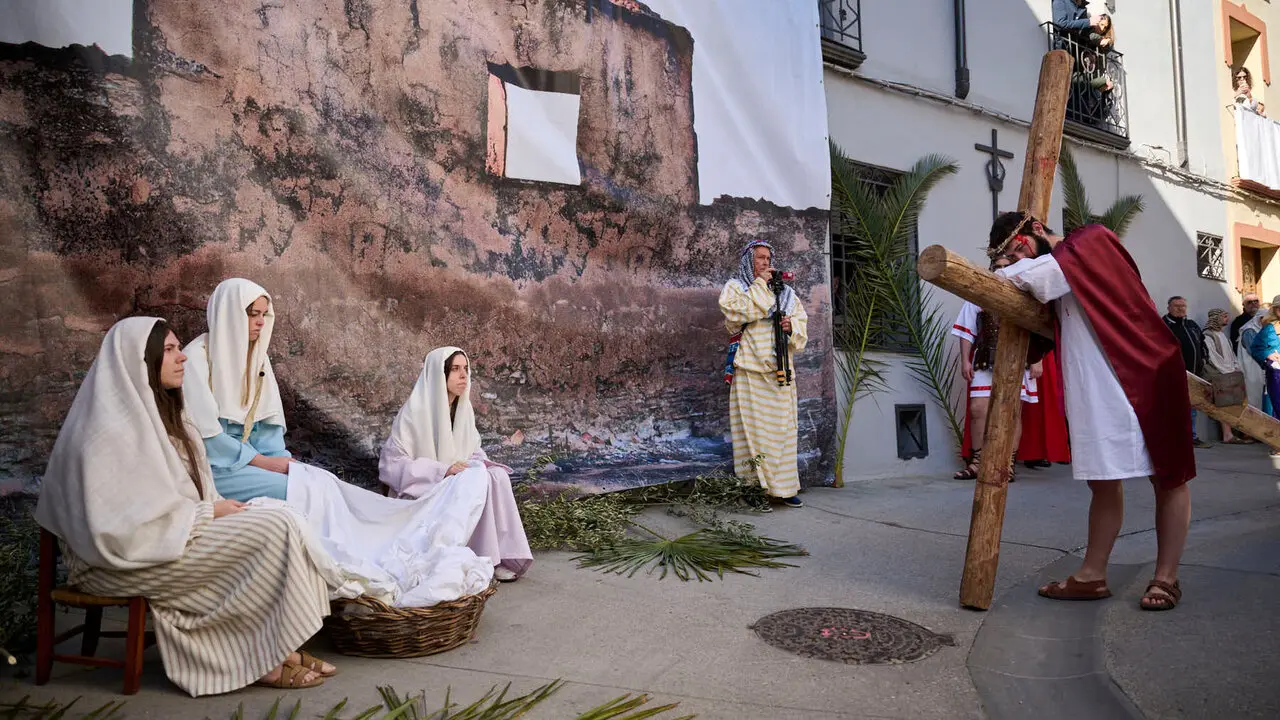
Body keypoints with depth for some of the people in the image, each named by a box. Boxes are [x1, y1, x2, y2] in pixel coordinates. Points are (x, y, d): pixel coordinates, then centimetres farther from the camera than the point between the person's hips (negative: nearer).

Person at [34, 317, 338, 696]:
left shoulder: (160, 411, 11)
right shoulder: (113, 426, -18)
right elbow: (124, 521, -23)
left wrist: (217, 509, -3)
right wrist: (209, 512, -16)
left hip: (167, 534, 9)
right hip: (126, 557, -9)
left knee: (276, 521, -10)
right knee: (275, 527, -20)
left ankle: (279, 647, -9)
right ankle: (268, 658, -7)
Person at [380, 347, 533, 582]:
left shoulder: (464, 408, 2)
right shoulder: (416, 410, -17)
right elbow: (390, 463, -18)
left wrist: (480, 464, -9)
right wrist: (442, 471, -25)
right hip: (424, 493, -6)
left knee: (498, 477, -21)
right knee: (476, 483, -29)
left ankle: (502, 556, -18)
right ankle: (483, 561, -19)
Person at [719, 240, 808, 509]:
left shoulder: (785, 291, 20)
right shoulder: (734, 287, 9)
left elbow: (802, 322, 18)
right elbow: (735, 310, -11)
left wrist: (792, 326, -5)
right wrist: (760, 285, -7)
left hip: (779, 368, 4)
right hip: (749, 368, -4)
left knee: (781, 426, 4)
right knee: (752, 424, -7)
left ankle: (782, 486, 9)